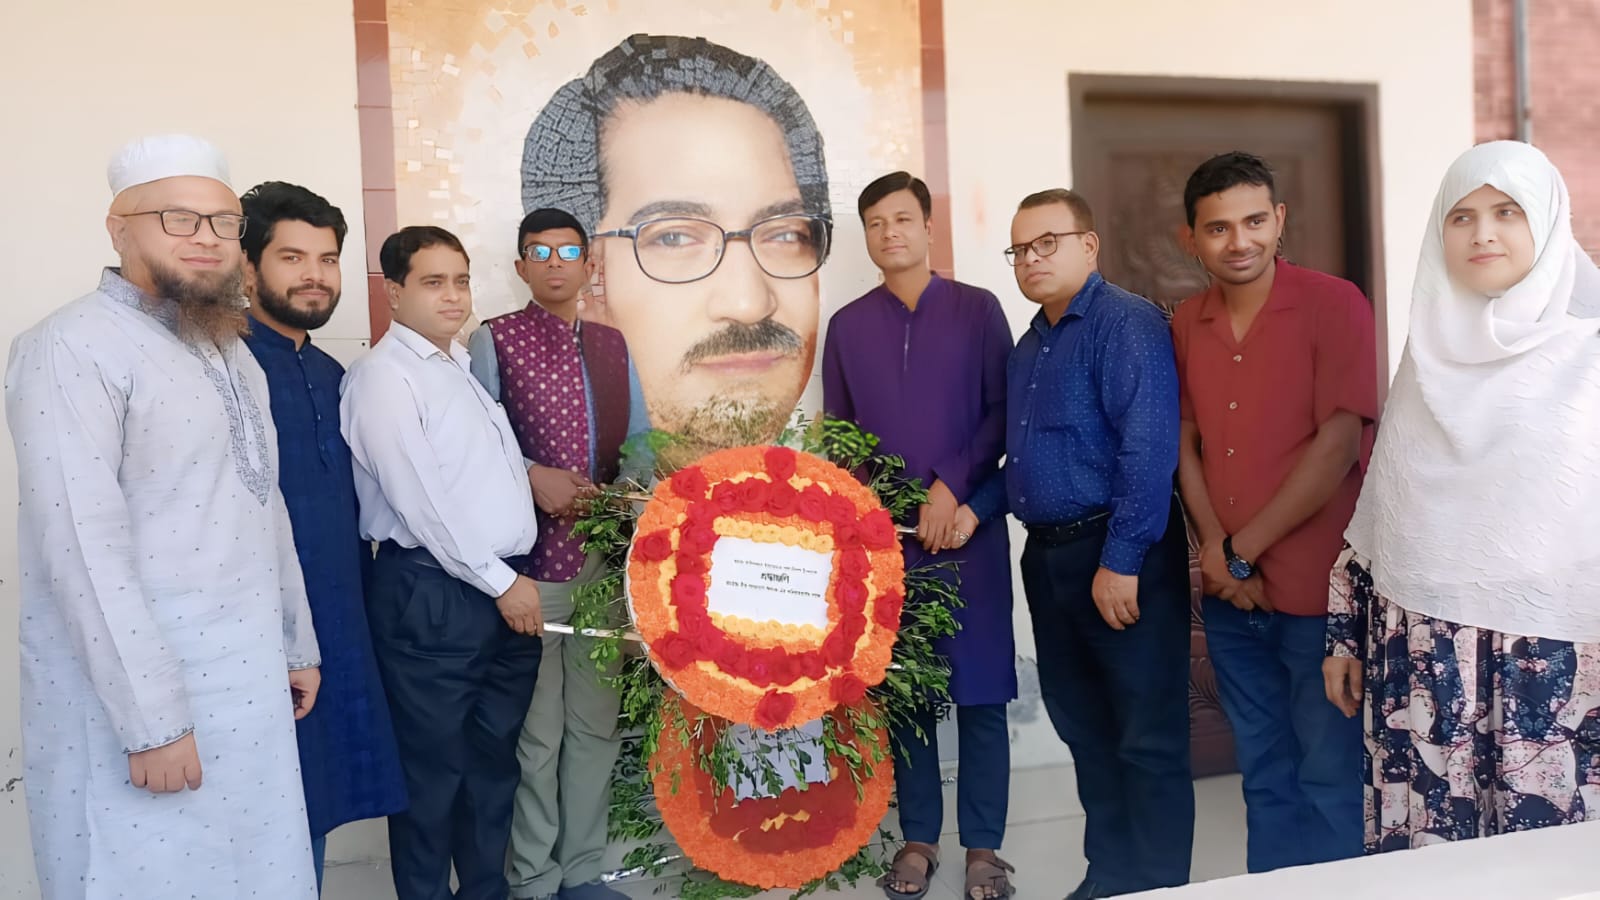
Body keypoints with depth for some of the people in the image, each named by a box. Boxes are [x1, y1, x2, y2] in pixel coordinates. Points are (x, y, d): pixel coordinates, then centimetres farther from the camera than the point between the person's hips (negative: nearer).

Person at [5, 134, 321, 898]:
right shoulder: (73, 348, -13)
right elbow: (81, 544, -19)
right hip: (137, 693, -7)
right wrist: (151, 718, -21)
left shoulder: (231, 353, 14)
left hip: (248, 690, 7)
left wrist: (297, 644, 17)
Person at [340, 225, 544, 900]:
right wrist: (500, 582, -12)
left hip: (506, 589, 8)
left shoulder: (465, 367, 16)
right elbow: (420, 500, -15)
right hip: (430, 593, -8)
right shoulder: (384, 375, -9)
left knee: (494, 759, 16)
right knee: (433, 768, 3)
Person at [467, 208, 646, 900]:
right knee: (534, 731, 3)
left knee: (597, 722, 12)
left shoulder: (612, 344, 14)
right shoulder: (494, 340, -1)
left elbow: (639, 440, 12)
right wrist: (532, 477, -20)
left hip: (604, 556, 5)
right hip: (528, 558, -5)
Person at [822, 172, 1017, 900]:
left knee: (981, 688, 2)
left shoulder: (978, 309, 4)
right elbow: (835, 433, 11)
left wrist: (952, 488, -11)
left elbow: (1003, 415, -1)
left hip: (968, 527, -1)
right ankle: (918, 838, 19)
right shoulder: (847, 325, 10)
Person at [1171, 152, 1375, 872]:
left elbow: (1339, 443, -15)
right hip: (1230, 597, 5)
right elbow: (1187, 442, 9)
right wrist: (1214, 548, -6)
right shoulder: (1186, 324, 7)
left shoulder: (1335, 305, -9)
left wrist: (1244, 550, -12)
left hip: (1318, 592, -5)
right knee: (1265, 778, 17)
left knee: (1328, 779, 6)